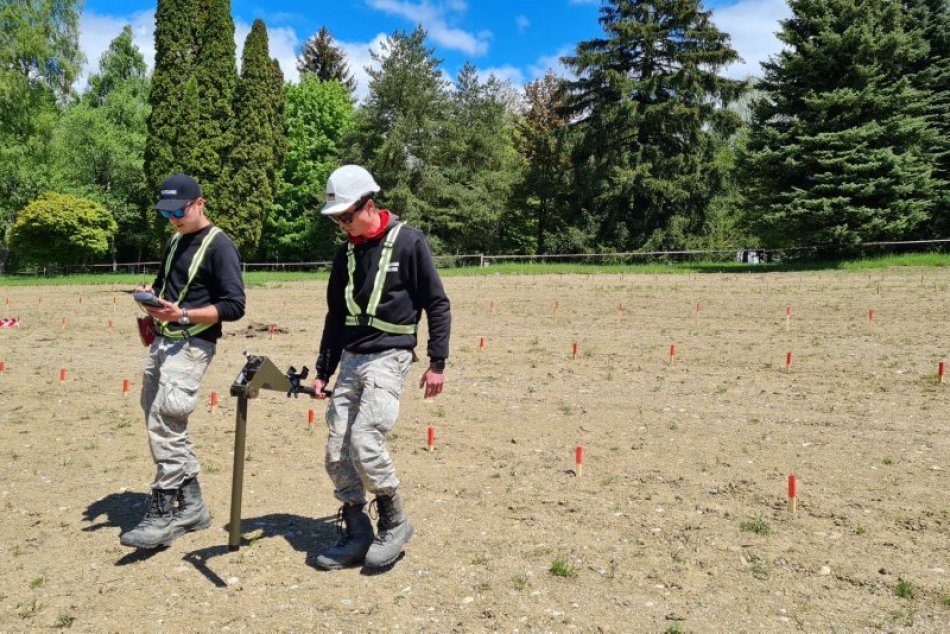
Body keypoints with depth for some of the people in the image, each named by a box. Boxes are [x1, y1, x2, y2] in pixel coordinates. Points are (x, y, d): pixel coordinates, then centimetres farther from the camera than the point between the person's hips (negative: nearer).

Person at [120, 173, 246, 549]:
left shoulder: (219, 246, -10)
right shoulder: (173, 242, 16)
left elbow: (234, 306, -15)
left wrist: (184, 314, -25)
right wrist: (151, 295, 4)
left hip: (192, 345, -9)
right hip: (162, 341, 9)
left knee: (164, 424, -14)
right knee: (163, 423, 11)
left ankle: (164, 514, -4)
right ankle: (191, 506, 21)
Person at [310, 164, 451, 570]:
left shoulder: (409, 242, -5)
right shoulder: (346, 254, 13)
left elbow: (437, 304, -5)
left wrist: (437, 362, -9)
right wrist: (322, 372, 18)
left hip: (388, 358, -6)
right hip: (350, 359, 7)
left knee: (364, 441, -19)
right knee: (337, 455, 3)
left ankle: (395, 522, 4)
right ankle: (356, 535, 18)